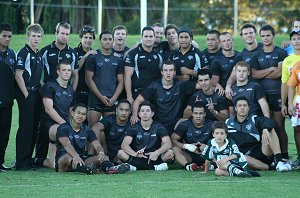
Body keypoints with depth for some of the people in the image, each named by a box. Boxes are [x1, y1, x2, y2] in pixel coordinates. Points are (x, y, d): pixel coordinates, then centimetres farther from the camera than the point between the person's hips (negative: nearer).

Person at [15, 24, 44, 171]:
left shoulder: (39, 55, 17)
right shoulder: (24, 53, -8)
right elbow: (18, 76, -13)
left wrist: (41, 91, 12)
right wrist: (26, 95, -15)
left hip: (36, 94, 8)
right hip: (26, 94, -8)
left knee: (34, 128, 8)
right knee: (25, 127, -9)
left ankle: (28, 159, 14)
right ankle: (21, 163, -8)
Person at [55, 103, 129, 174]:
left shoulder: (87, 130, 11)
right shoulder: (63, 128, -5)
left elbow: (97, 145, -4)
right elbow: (66, 144, -25)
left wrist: (101, 153, -30)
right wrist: (75, 156, -46)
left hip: (82, 159, 5)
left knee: (104, 157, -18)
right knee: (68, 157, -39)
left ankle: (108, 167, -56)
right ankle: (85, 169, -70)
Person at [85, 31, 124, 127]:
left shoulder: (117, 60, 13)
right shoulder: (93, 58, 3)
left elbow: (121, 81, 11)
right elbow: (88, 79, -2)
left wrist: (114, 98, -5)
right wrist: (101, 96, -10)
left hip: (112, 101, 3)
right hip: (95, 99, -3)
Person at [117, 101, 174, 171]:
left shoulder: (159, 127, 2)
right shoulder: (134, 128, 2)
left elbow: (168, 144, -12)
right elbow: (124, 145, -12)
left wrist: (157, 153, -32)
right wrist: (135, 154, -34)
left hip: (154, 158, 0)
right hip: (138, 159, 0)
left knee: (170, 153, -27)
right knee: (120, 152, -25)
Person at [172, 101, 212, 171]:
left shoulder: (210, 125, 1)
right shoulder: (184, 125, 0)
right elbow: (173, 140, -7)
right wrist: (186, 146, -22)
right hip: (189, 157, 0)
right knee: (175, 149, -28)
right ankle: (187, 165, -49)